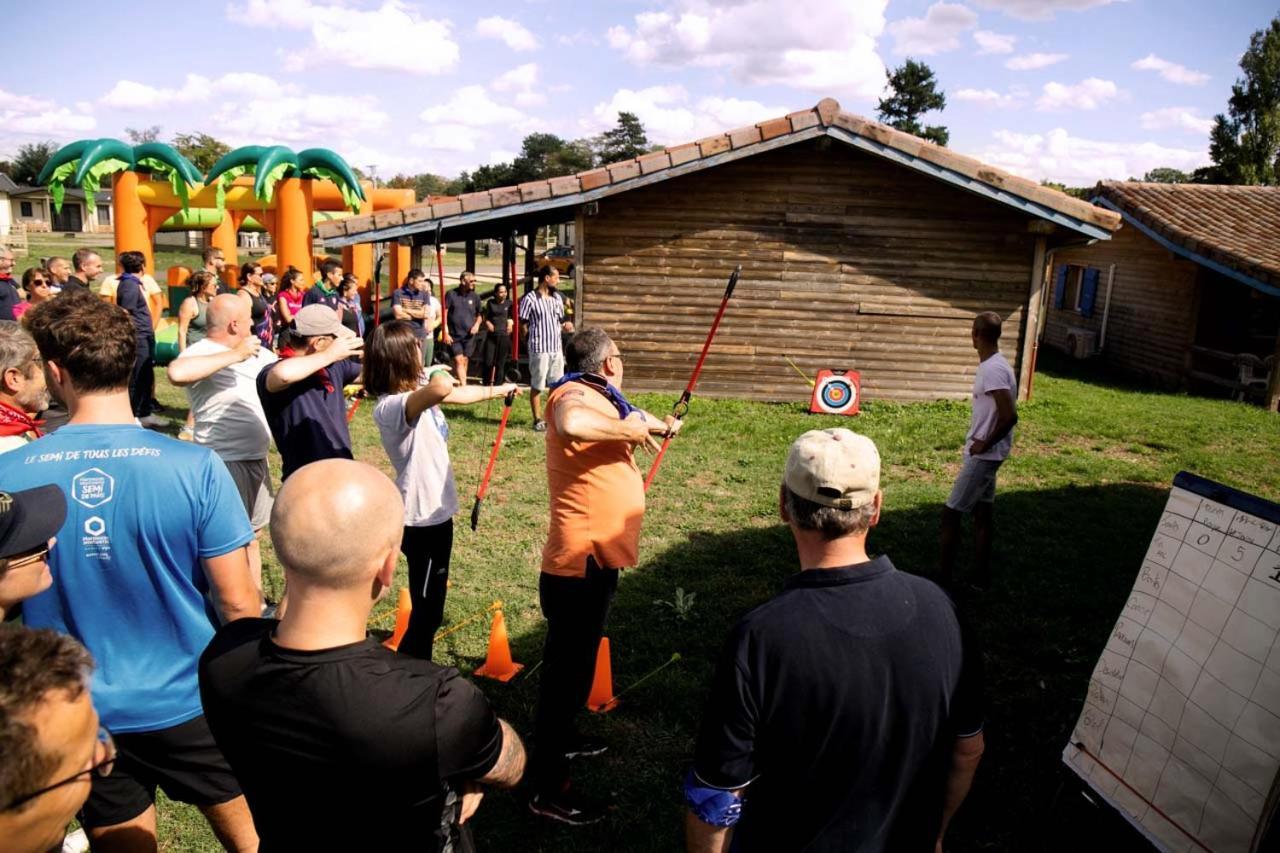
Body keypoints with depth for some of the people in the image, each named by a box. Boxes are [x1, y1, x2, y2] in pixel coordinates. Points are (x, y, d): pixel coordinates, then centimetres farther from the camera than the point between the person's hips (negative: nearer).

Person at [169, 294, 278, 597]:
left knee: (251, 536, 22)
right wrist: (233, 356, -31)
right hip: (225, 463, -9)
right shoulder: (202, 353, -18)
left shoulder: (256, 352, 7)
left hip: (256, 459, 9)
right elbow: (177, 373, -40)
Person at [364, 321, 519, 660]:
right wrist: (441, 374, -24)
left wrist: (498, 390, 31)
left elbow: (456, 395, 21)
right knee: (427, 611, 0)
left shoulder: (415, 392, 2)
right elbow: (442, 388, -47)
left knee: (429, 603, 25)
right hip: (421, 520, -10)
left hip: (435, 512, 10)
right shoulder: (392, 407, -27)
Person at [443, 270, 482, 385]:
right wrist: (446, 333, -8)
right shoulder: (451, 294, -3)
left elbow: (479, 315, 18)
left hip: (469, 336, 3)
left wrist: (477, 324, -3)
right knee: (458, 361, -12)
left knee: (465, 362, 7)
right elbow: (444, 313, -3)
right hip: (454, 336, -3)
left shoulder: (475, 297, 7)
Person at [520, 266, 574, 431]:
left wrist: (565, 326, 0)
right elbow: (522, 325, -6)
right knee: (537, 386, 3)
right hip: (539, 349, -6)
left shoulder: (557, 297, 12)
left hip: (556, 348, 6)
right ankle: (538, 420, 12)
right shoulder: (530, 298, -9)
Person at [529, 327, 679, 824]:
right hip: (579, 566, -11)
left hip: (595, 561, 11)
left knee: (575, 659, 27)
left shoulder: (600, 399, 9)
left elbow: (630, 419, 32)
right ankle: (548, 791, 13)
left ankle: (560, 737, 49)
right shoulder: (575, 396, -20)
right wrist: (630, 430, -29)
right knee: (567, 667, 0)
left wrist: (661, 425, 49)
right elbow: (570, 425, -45)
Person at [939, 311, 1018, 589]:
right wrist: (982, 442, 12)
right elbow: (1003, 411, 18)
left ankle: (945, 578, 5)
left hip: (983, 455, -10)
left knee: (950, 513, -3)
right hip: (986, 454, 10)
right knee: (983, 512, 14)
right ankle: (980, 577, 23)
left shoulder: (992, 370, -22)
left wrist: (984, 443, -16)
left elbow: (1009, 416, -27)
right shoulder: (998, 365, 9)